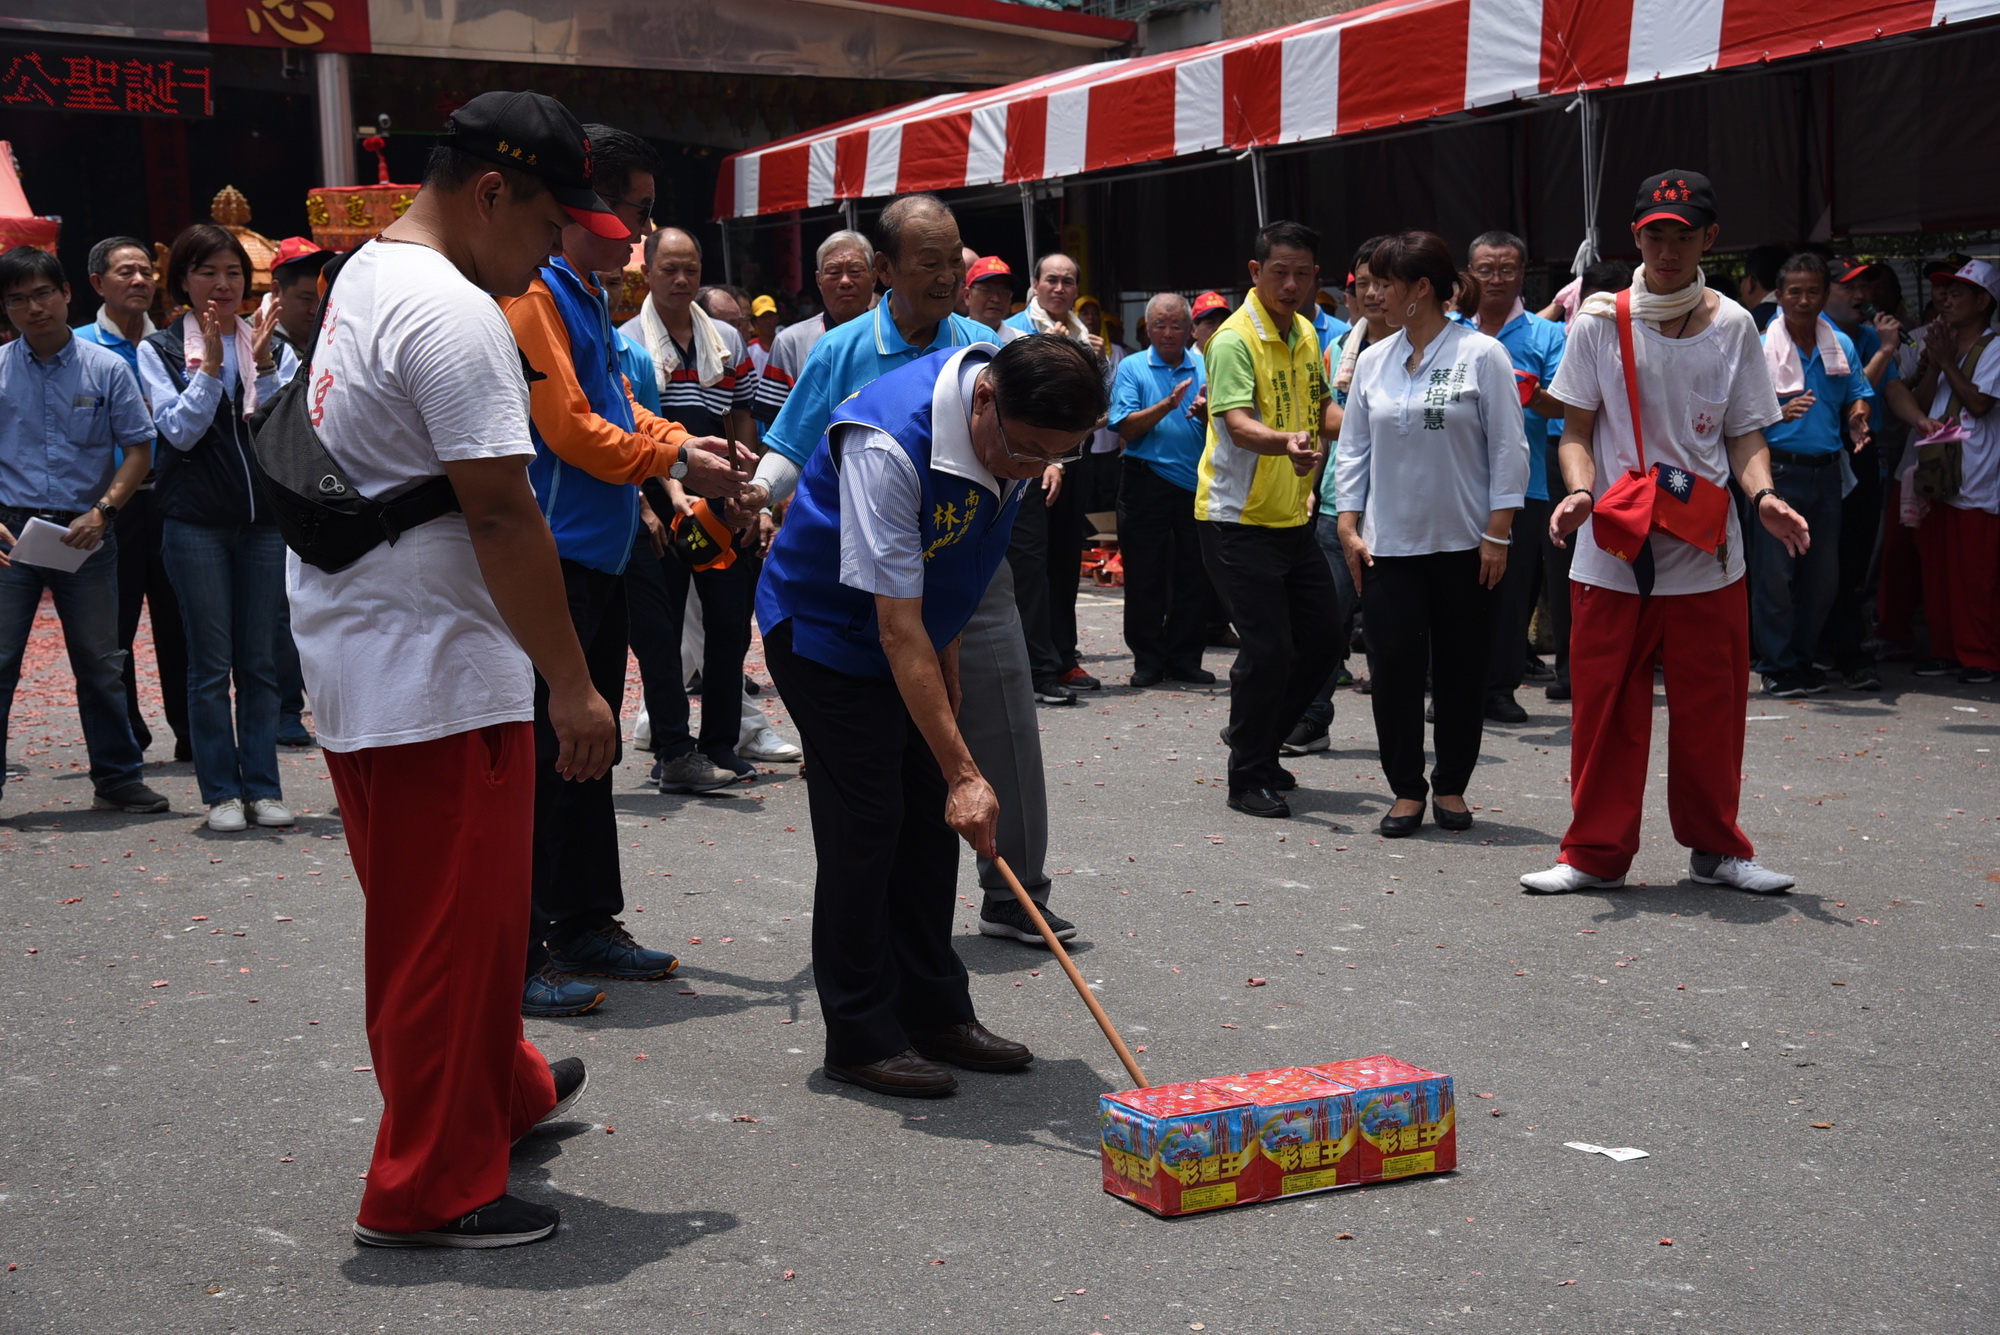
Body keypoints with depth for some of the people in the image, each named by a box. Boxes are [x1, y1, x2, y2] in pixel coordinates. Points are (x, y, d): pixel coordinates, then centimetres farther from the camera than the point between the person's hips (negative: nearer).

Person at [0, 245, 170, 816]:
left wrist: (103, 510, -10)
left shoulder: (107, 369, 2)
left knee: (100, 663, 9)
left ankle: (117, 778, 19)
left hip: (84, 534, 0)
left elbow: (138, 449, 3)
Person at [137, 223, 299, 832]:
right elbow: (179, 430, -7)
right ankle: (221, 791, 8)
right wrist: (210, 364, -14)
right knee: (211, 663, 1)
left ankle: (263, 788, 11)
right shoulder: (160, 349, 4)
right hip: (196, 521, -2)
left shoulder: (275, 347, 9)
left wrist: (263, 363, -14)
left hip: (265, 516, 2)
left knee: (260, 661, 5)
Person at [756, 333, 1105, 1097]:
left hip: (919, 635, 8)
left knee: (932, 825, 8)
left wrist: (947, 669, 13)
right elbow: (897, 629, -35)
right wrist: (963, 772, -36)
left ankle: (936, 1014, 18)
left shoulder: (1019, 430, -10)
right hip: (826, 629, -7)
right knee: (863, 829, -9)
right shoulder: (888, 446, -35)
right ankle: (862, 1039, 0)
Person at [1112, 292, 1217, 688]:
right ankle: (1148, 660, 10)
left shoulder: (1205, 368, 10)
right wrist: (1167, 405, -19)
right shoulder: (1132, 368, 4)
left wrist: (1205, 411, -16)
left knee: (1195, 576, 5)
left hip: (1197, 486, 2)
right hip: (1148, 485, -2)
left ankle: (1185, 659, 16)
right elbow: (1127, 428, -8)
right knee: (1145, 577, 1)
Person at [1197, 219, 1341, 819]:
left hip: (1293, 517, 8)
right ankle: (1248, 779, 5)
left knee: (1319, 644, 11)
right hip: (1239, 519, -8)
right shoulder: (1234, 339, -15)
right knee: (1268, 650, -10)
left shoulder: (1306, 333, 11)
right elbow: (1237, 423, -28)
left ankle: (1254, 738, 30)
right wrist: (1285, 443, -48)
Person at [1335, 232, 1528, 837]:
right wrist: (1349, 527, 4)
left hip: (1465, 544, -3)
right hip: (1389, 544, 3)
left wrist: (1497, 533, -9)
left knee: (1461, 670, 6)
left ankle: (1451, 786, 20)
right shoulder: (1374, 360, 8)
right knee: (1394, 667, -2)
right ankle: (1406, 790, 9)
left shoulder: (1482, 354, -4)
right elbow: (1353, 448, 12)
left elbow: (1508, 449, -5)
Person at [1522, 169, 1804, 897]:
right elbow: (1578, 428, 2)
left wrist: (1763, 495, -12)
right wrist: (1580, 489, -18)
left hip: (1707, 552, 1)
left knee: (1711, 705, 7)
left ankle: (1716, 845, 23)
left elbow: (1745, 433, 7)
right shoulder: (1600, 320, 0)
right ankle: (1596, 852, 15)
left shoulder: (1732, 325, 5)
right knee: (1605, 706, 3)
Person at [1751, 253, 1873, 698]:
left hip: (1826, 471, 5)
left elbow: (1857, 397, 15)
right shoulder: (1760, 347, -2)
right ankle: (1776, 666, 4)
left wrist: (1858, 421, -7)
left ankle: (1802, 658, 21)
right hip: (1779, 470, -5)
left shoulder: (1842, 346, 10)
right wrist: (1779, 412, -20)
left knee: (1823, 574, 8)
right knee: (1774, 573, -5)